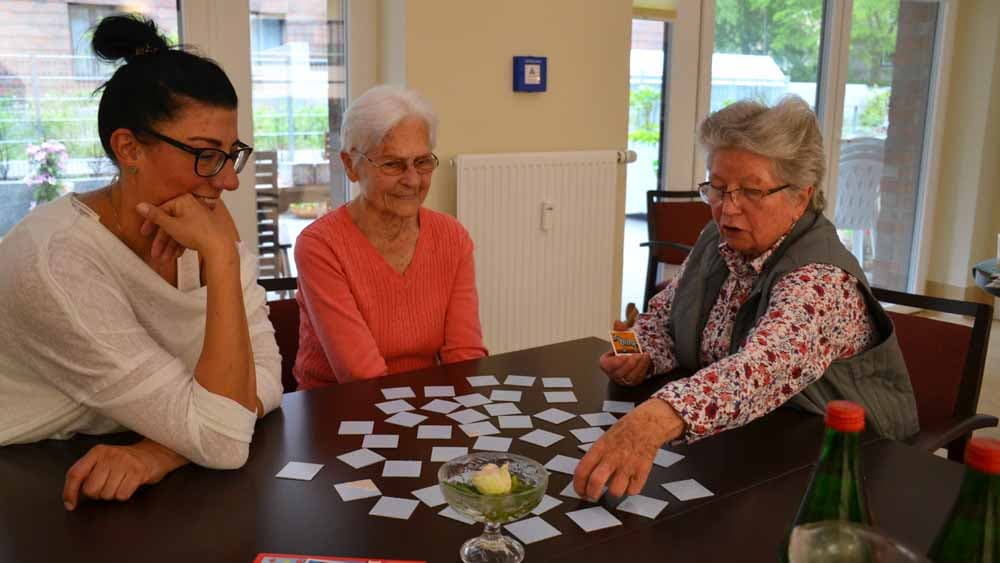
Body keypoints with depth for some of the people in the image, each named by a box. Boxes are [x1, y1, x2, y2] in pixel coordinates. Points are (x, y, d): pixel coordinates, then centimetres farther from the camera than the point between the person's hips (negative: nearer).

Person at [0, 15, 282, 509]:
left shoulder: (206, 227, -6)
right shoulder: (55, 261, -24)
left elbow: (262, 377, -11)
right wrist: (221, 260, -29)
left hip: (151, 493, 5)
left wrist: (161, 453, -26)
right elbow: (222, 442, -26)